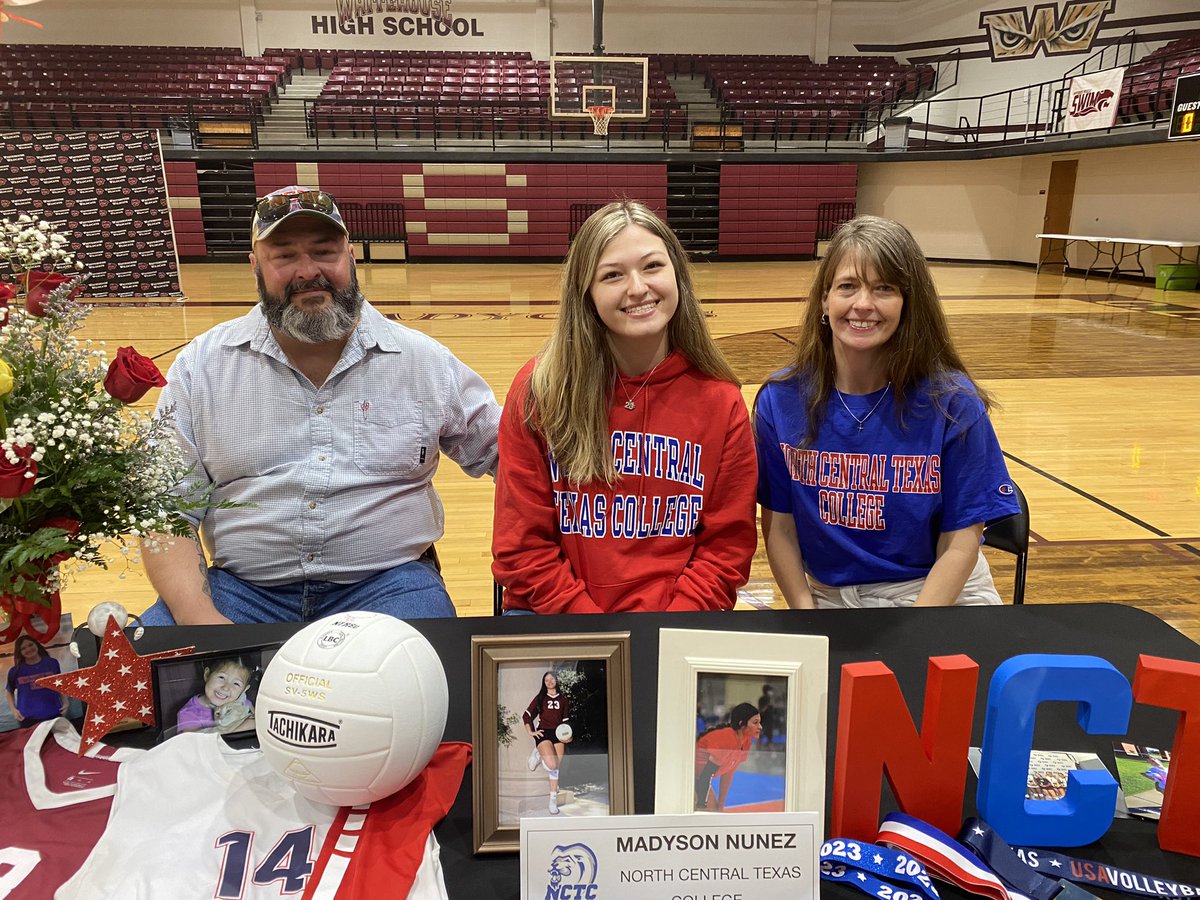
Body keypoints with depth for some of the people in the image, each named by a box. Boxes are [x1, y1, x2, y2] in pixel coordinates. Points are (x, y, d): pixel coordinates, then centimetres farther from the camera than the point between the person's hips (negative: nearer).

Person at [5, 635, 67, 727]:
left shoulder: (52, 663, 5)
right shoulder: (16, 671, 3)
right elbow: (9, 691, 18)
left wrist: (65, 703, 3)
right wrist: (13, 709, 5)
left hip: (53, 714, 1)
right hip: (28, 718, -1)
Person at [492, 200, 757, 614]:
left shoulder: (719, 400, -1)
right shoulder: (538, 392, -4)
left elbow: (727, 546, 2)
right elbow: (521, 546, -3)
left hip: (677, 619, 1)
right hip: (553, 617, 0)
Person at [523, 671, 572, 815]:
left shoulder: (564, 699, 13)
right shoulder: (540, 698, 7)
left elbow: (566, 719, 15)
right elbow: (527, 716, 6)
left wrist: (568, 735, -1)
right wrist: (530, 732, -5)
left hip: (558, 734, 3)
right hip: (543, 733, -2)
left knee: (556, 768, -4)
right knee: (552, 765, -22)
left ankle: (553, 801, 7)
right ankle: (538, 754, 10)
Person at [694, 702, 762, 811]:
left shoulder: (746, 742, -3)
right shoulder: (726, 739, -29)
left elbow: (728, 775, 4)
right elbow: (706, 776, -27)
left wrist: (721, 806, 4)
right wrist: (701, 806, -24)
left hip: (698, 778, 8)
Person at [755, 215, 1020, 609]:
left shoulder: (952, 402, -11)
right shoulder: (780, 400, -7)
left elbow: (960, 543, -8)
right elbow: (779, 527, -2)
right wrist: (806, 616, -11)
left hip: (939, 595, 0)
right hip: (827, 595, 1)